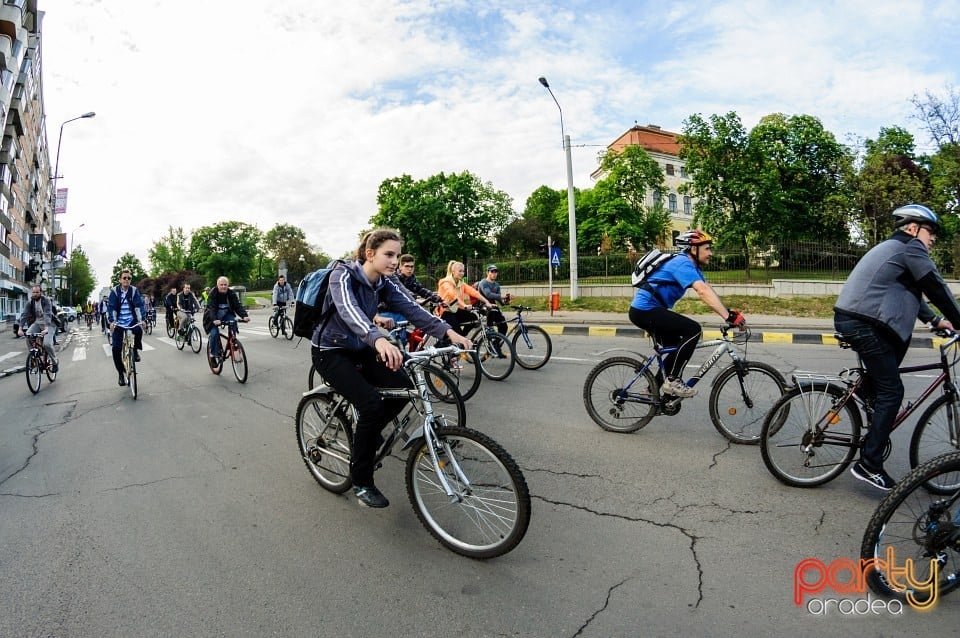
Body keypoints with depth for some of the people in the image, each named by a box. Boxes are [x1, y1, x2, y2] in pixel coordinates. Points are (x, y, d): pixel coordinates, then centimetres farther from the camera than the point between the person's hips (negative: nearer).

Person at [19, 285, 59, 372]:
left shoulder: (46, 300, -17)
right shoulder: (30, 302, -4)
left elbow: (48, 314, -29)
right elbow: (24, 315, -11)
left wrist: (46, 328, -42)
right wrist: (20, 328, -25)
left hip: (49, 324, -5)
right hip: (37, 323, 5)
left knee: (47, 344, -22)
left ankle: (55, 361, 2)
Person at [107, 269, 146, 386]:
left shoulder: (134, 291, -2)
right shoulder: (114, 291, -3)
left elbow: (139, 305, -11)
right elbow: (111, 307, -10)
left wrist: (141, 320, -25)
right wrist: (112, 321, -24)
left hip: (132, 321, 0)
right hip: (119, 323, 0)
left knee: (139, 330, -35)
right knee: (116, 348, -10)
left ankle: (135, 350, -3)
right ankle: (121, 373, 8)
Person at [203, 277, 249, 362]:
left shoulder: (231, 294, -8)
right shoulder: (213, 293, -17)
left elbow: (238, 305, -17)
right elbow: (211, 308, -29)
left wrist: (244, 316, -35)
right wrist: (214, 319, -47)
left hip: (226, 314, 3)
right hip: (214, 317, -3)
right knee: (214, 333, -23)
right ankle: (213, 354, -5)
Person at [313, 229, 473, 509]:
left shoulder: (383, 284, -3)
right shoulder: (343, 275, -22)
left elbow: (410, 308, -17)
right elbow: (348, 309, -42)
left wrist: (447, 331, -34)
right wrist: (378, 339, -62)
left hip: (359, 349, 7)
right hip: (330, 351, -7)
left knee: (403, 387, -11)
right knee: (371, 403, -24)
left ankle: (366, 433, 17)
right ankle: (361, 482, -6)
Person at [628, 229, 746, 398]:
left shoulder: (692, 266, 14)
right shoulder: (683, 263, -18)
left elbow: (708, 290, 6)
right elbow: (703, 292, -31)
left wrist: (728, 311, -6)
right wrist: (728, 316, -37)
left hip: (647, 310, 10)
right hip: (645, 310, -10)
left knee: (678, 350, 16)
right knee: (693, 330, -18)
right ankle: (673, 381, -11)